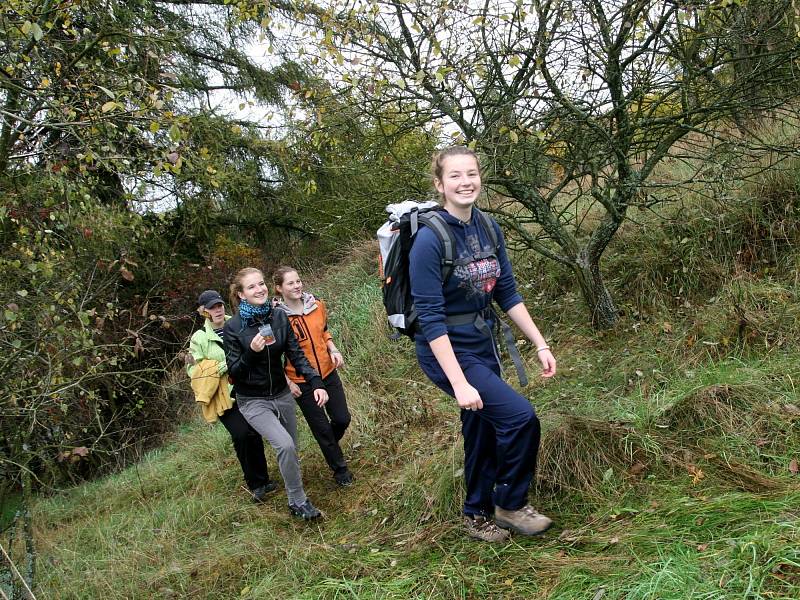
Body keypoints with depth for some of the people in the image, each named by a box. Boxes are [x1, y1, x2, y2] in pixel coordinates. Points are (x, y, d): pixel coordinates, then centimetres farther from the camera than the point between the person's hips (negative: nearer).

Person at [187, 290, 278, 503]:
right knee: (241, 435, -14)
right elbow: (194, 370, -5)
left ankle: (261, 480, 24)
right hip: (225, 397, -3)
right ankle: (256, 484, 4)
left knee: (254, 435, 5)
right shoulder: (199, 338, -1)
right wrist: (224, 366, -14)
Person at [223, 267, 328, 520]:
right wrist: (251, 352, -30)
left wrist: (315, 383, -16)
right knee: (285, 445, -22)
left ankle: (295, 496, 41)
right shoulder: (233, 327, -15)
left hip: (282, 394, 5)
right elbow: (234, 372, -12)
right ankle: (298, 502, -2)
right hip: (253, 401, -4)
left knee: (291, 451, 14)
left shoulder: (279, 316, -6)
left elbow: (296, 354, -5)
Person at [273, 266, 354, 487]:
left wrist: (333, 349, -3)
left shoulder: (317, 305, -3)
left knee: (342, 419, 9)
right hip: (302, 382, -4)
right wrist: (287, 382, -14)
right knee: (322, 427, 7)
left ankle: (329, 446, 42)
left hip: (328, 372, 4)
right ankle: (340, 470, 28)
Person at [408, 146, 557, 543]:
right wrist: (459, 383, -25)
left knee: (484, 433, 16)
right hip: (448, 353, -7)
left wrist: (540, 345, 3)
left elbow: (508, 294, 7)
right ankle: (511, 505, 10)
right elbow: (430, 318, -23)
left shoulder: (489, 228, 0)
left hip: (483, 346, 7)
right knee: (519, 416, -14)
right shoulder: (430, 239, -21)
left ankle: (478, 515, 37)